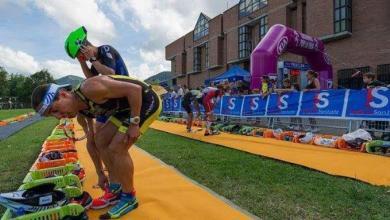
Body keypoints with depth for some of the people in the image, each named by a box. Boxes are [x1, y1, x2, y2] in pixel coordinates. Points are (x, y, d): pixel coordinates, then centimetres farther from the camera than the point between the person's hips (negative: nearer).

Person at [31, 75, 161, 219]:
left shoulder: (90, 89, -26)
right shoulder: (82, 109, 2)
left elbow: (134, 89, -26)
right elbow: (92, 141, 13)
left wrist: (134, 123, -22)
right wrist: (100, 172, 20)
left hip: (148, 101, -9)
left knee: (116, 148, -13)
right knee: (101, 140, 7)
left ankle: (129, 198, 7)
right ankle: (116, 190, 20)